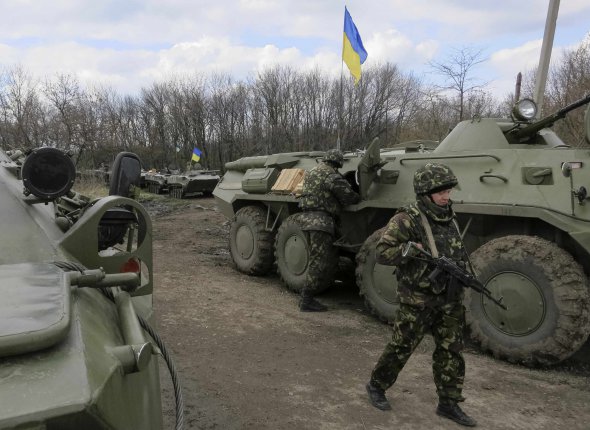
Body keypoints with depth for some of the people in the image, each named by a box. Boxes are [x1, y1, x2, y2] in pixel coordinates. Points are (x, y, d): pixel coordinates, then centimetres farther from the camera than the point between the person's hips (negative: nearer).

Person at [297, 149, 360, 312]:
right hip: (321, 219, -9)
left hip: (307, 217, 10)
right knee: (319, 262, -5)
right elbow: (347, 196, -12)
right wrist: (359, 198, 8)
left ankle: (307, 297, 19)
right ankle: (306, 301, -2)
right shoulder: (331, 175, -10)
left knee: (315, 260, 16)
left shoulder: (311, 172, 19)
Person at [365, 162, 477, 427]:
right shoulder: (407, 220, -15)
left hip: (450, 300, 6)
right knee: (400, 348, 6)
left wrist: (460, 268, 2)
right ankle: (376, 385, 28)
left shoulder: (450, 218, 7)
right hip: (417, 300, -6)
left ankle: (449, 403, 25)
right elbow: (382, 253, -18)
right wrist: (412, 251, -29)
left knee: (451, 351, 10)